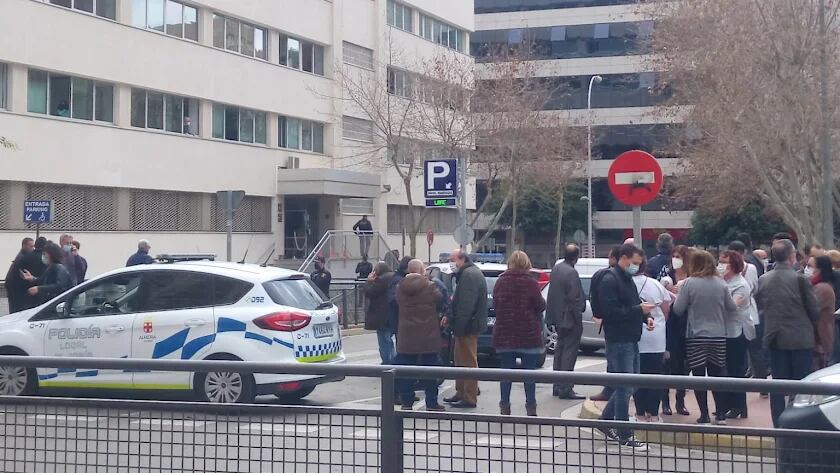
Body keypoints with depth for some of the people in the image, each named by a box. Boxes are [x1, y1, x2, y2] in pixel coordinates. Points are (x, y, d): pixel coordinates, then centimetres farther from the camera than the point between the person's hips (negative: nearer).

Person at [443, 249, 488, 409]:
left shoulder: (469, 275, -17)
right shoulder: (465, 274, 18)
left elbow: (466, 305, -24)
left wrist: (458, 327, -24)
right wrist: (450, 317, 13)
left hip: (468, 326, -11)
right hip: (467, 326, 11)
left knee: (468, 362, -6)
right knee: (461, 361, 18)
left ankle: (469, 399, -3)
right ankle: (461, 393, 27)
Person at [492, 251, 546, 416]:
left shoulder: (500, 282, 1)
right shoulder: (530, 283, -11)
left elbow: (495, 304, 9)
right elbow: (540, 306, -8)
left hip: (505, 334, 3)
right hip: (528, 334, -3)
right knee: (529, 371, 4)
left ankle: (505, 406, 9)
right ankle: (531, 407, 6)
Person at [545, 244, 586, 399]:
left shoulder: (556, 268, 7)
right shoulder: (571, 273, -20)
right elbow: (575, 298, -20)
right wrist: (578, 317, -11)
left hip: (558, 317, 9)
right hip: (569, 319, -9)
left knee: (560, 350, 17)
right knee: (569, 352, -4)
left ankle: (558, 387, 24)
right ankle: (566, 389, -4)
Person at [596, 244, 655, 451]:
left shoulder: (628, 280, 17)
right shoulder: (610, 281, -14)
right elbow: (611, 312, -22)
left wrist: (646, 317, 7)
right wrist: (639, 309, -21)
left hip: (631, 340, 10)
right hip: (619, 341, -10)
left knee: (626, 386, 15)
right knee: (625, 387, -6)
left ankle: (605, 423, 27)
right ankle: (624, 436, 1)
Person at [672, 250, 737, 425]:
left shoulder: (689, 283, -11)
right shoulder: (721, 284, -1)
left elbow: (678, 309, -9)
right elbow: (732, 308, 8)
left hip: (696, 337, -3)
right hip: (718, 336, 3)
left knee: (699, 376, 5)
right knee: (717, 374, 12)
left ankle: (704, 415, 5)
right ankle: (720, 414, 13)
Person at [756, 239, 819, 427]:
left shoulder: (763, 280, 0)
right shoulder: (799, 278, -13)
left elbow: (760, 306, 10)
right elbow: (814, 309, -6)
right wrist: (811, 326, 13)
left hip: (775, 338, 4)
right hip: (800, 338, -4)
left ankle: (779, 425, 12)